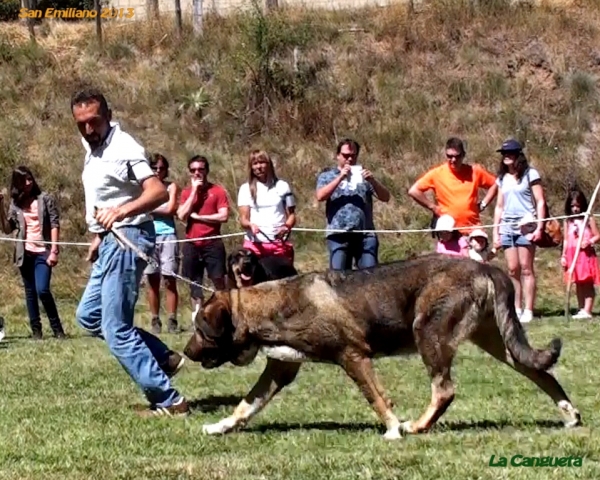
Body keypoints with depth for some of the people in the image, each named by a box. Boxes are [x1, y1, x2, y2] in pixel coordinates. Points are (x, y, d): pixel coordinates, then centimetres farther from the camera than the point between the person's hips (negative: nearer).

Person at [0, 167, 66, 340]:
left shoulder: (45, 199, -1)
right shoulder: (15, 203, 8)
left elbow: (55, 224, -4)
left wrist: (54, 251, -12)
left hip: (42, 252, -4)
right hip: (25, 252, 4)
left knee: (42, 290, -15)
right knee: (30, 291, 7)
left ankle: (57, 327, -2)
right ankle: (36, 329, 13)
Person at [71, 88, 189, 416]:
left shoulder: (123, 148, -16)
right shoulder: (92, 149, 13)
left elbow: (159, 192, -28)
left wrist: (123, 211, -42)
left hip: (127, 239, -10)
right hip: (110, 241, 10)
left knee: (116, 330, -10)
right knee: (89, 316, 17)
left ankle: (168, 401, -7)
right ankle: (165, 359, 16)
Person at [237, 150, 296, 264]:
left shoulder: (282, 186, 9)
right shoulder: (246, 189, 8)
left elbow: (291, 214, 10)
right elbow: (243, 219, 2)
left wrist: (287, 226, -12)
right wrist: (250, 225, -21)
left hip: (280, 243, 0)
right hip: (255, 244, 0)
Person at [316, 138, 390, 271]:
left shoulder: (364, 174, 18)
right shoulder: (327, 175, 15)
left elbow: (385, 197, 10)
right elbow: (320, 196, -4)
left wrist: (373, 181, -7)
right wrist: (340, 178, -9)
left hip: (365, 235, 1)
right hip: (338, 235, -1)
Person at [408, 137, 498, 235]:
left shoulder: (475, 172, 2)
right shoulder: (437, 174, -4)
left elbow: (494, 185, 14)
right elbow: (413, 191, -6)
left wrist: (483, 204, 3)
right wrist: (433, 207, -7)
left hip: (472, 229, 2)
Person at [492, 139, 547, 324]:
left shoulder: (530, 174, 0)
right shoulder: (502, 178, 17)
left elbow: (540, 202, -3)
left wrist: (539, 227, -11)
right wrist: (495, 231, 14)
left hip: (526, 226, -5)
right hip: (507, 227, 5)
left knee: (526, 268, -6)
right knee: (512, 270, 3)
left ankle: (528, 311, -7)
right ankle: (517, 309, 6)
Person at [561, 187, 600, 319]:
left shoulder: (589, 219, -1)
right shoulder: (568, 221, 8)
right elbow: (566, 240, 11)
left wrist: (589, 242, -20)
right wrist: (563, 256, 5)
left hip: (586, 254, -4)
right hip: (573, 256, 4)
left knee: (588, 283, -4)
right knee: (578, 284, 8)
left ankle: (587, 311, -7)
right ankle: (581, 309, 12)